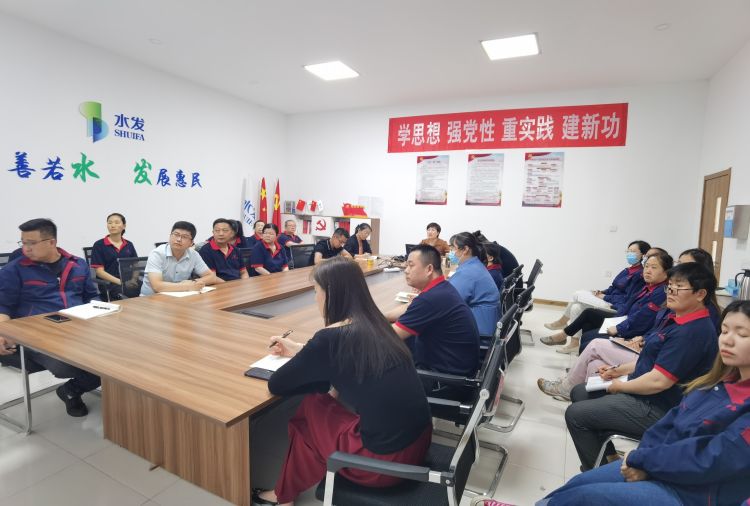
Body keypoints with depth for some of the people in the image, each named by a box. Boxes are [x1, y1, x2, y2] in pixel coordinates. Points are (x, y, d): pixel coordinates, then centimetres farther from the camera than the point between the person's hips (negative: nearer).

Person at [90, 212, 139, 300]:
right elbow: (99, 271, -3)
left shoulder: (129, 245, 15)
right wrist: (120, 281, -15)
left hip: (129, 282, 4)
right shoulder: (99, 245, 4)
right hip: (108, 284, -4)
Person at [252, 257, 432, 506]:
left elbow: (276, 385, -5)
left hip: (387, 458, -6)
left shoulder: (331, 337, -18)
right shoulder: (373, 324, 3)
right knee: (321, 404, 16)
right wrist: (301, 351, 29)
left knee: (311, 407, 12)